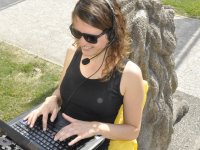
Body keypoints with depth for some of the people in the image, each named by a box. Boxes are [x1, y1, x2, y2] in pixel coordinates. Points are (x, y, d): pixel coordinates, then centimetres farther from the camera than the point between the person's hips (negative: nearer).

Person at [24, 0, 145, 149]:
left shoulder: (129, 73, -16)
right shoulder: (74, 53, -3)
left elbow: (133, 130, -7)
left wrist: (96, 128, -20)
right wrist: (52, 100, -7)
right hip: (57, 137, 4)